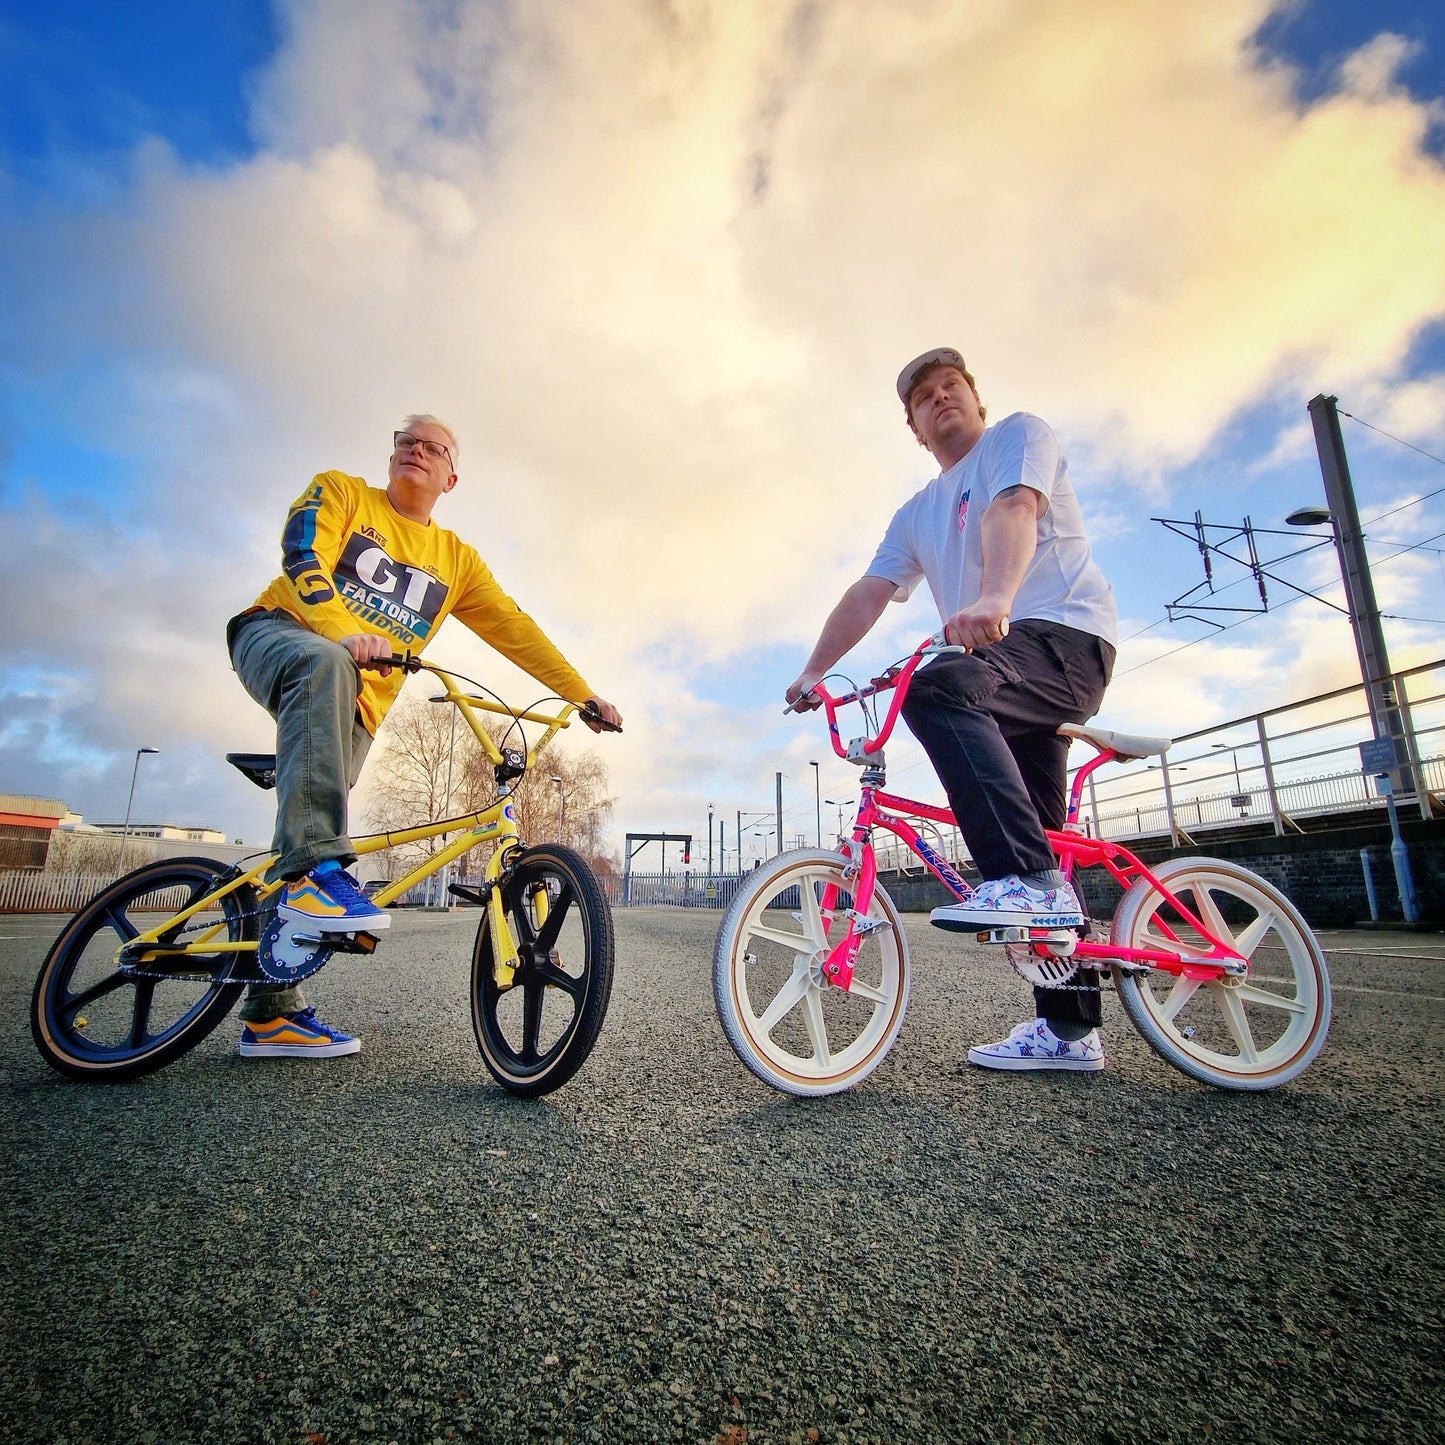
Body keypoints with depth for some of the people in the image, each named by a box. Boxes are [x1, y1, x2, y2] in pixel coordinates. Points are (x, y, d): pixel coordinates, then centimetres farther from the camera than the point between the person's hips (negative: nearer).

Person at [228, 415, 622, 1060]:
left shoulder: (455, 557, 15)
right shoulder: (340, 491, 8)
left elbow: (514, 628, 9)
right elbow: (304, 557, -10)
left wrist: (583, 696, 1)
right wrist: (346, 634, -30)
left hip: (358, 700, 3)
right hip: (278, 633, -3)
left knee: (303, 851, -3)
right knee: (326, 666, -41)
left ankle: (270, 1014, 6)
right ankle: (317, 870, -46)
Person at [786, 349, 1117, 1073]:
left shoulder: (1019, 433, 6)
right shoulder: (917, 514, 23)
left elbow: (1013, 508, -17)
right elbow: (867, 595, 15)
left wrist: (993, 598, -37)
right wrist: (812, 671, 4)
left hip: (1065, 633, -7)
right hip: (1003, 666, 7)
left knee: (938, 688, -35)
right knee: (1023, 835, 3)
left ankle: (1032, 882, -33)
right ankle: (1069, 1029, 12)